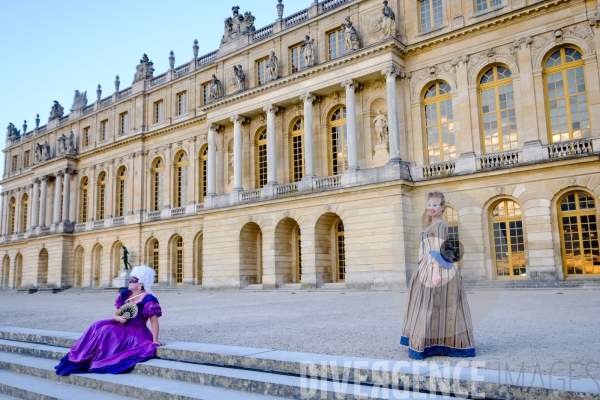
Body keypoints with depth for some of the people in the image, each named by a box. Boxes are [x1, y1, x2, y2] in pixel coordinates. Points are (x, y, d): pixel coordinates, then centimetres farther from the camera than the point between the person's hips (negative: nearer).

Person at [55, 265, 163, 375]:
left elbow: (154, 321, -18)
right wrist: (118, 318, -13)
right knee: (98, 326, -13)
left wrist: (155, 340, -23)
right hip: (121, 327, 7)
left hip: (135, 334, -7)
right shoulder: (125, 294, 6)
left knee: (106, 331, -24)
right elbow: (115, 314, 11)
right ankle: (79, 358, -10)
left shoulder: (148, 300, -17)